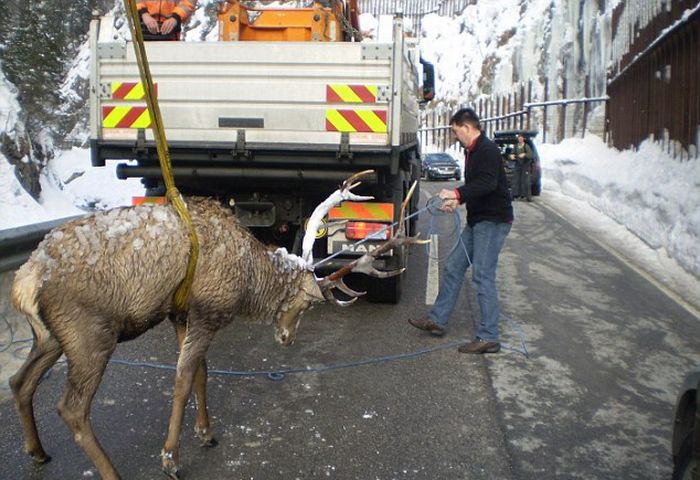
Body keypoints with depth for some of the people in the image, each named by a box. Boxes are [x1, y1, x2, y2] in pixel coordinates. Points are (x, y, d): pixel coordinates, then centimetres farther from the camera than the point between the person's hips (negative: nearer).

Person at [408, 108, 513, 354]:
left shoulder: (488, 150, -15)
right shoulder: (473, 151, 16)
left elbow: (487, 183, -29)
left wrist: (457, 193, -35)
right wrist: (457, 201, 5)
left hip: (493, 220, -10)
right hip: (477, 220, 10)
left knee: (482, 275, -10)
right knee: (453, 267, 13)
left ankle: (488, 337, -3)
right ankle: (437, 320, 23)